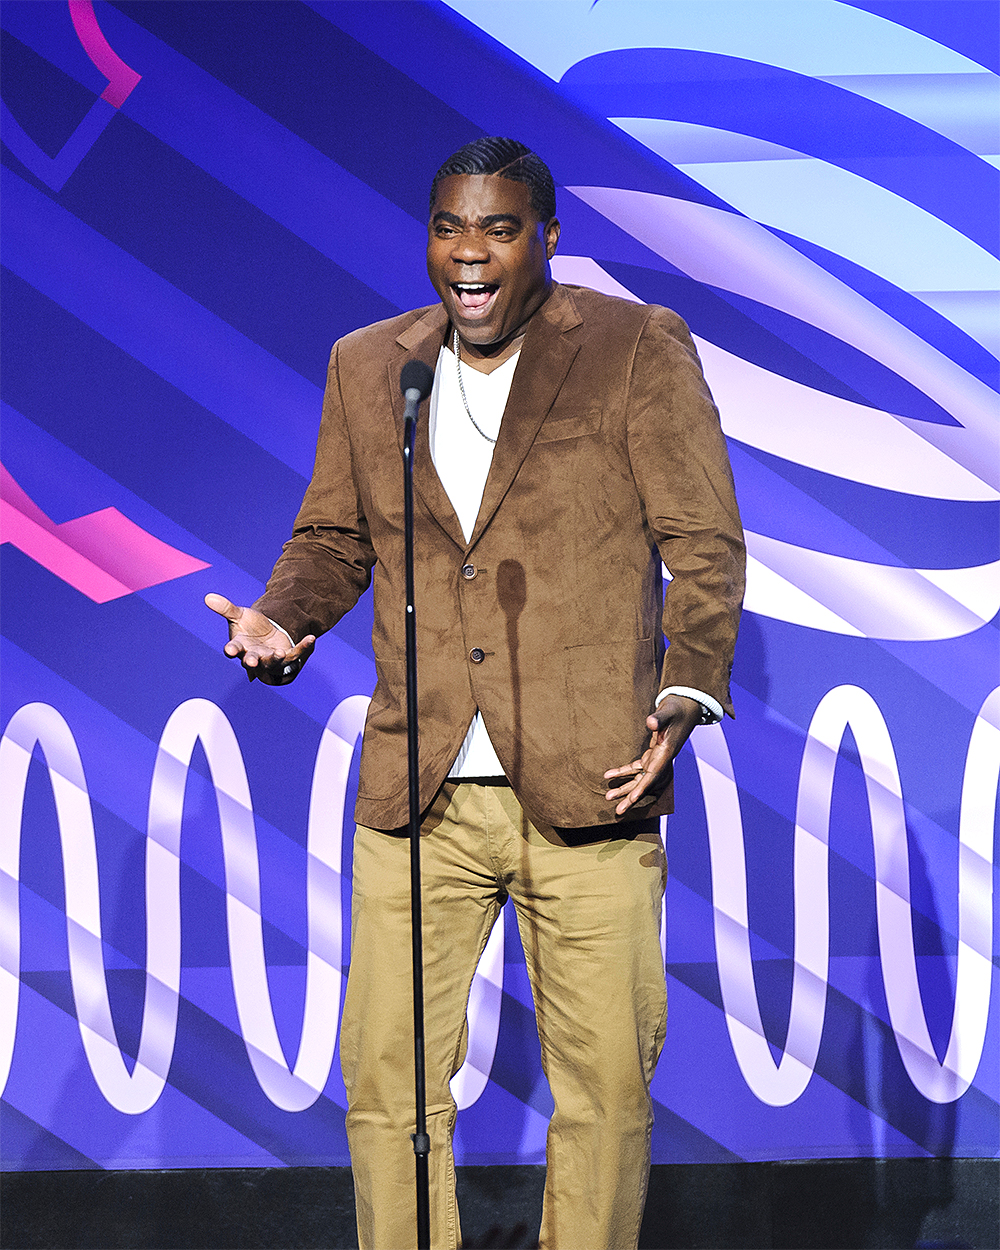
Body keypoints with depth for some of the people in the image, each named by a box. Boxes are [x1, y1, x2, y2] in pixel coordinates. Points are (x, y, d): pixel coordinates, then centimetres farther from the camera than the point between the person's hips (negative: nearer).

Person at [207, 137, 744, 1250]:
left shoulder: (638, 351, 1)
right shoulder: (365, 366, 12)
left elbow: (705, 544, 0)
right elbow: (333, 539, 20)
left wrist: (686, 693, -13)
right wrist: (283, 618, -1)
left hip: (588, 785, -2)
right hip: (416, 795, 3)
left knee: (606, 1085, 2)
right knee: (386, 1079, 2)